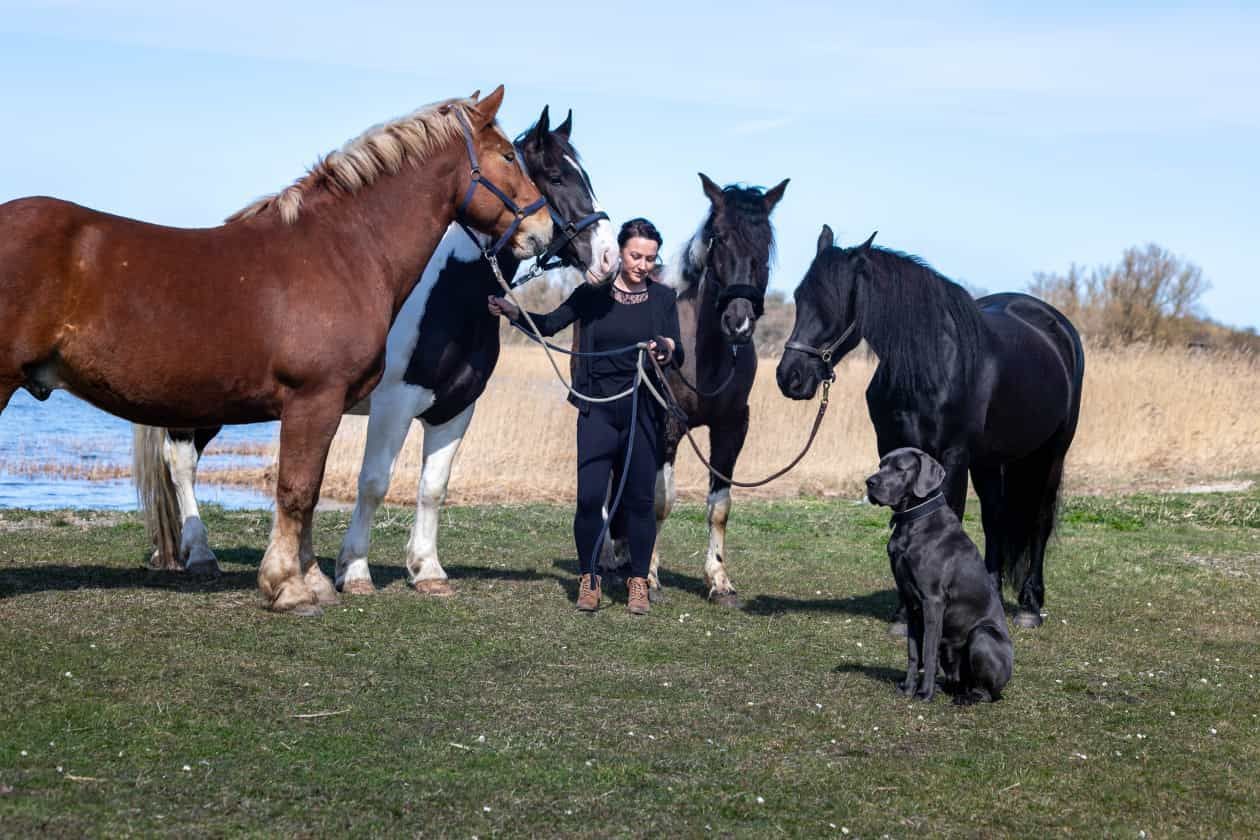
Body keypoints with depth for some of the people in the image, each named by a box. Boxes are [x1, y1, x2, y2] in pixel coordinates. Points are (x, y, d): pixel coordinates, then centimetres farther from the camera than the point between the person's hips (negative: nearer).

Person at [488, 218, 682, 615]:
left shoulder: (663, 298, 4)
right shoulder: (593, 294, 2)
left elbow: (678, 356, 1)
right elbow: (550, 324, 2)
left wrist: (668, 351, -22)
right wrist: (513, 312, -14)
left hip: (643, 413, 0)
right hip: (597, 410, 0)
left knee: (640, 499, 3)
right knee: (590, 497, -6)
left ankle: (638, 581, 15)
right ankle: (588, 578, 9)